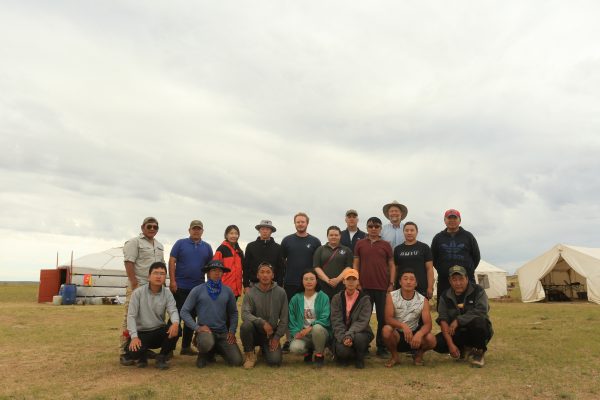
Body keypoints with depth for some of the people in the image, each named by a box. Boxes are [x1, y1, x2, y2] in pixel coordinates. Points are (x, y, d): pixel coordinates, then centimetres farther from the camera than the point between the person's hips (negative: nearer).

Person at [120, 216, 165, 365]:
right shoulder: (134, 242, -4)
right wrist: (135, 285, -18)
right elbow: (129, 264, -12)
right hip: (137, 286, -7)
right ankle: (124, 353, 0)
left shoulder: (159, 245, 18)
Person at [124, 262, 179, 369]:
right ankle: (143, 356, 10)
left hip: (159, 332, 2)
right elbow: (131, 316, -11)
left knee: (176, 330, -29)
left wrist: (175, 323, -39)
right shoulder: (138, 292, -8)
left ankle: (161, 358, -4)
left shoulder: (167, 294, -2)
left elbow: (173, 310, -15)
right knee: (132, 352, -31)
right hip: (141, 332, -1)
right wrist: (134, 336, -23)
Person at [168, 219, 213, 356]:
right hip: (180, 287, -3)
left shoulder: (207, 247, 10)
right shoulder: (180, 243, 1)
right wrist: (172, 281, -12)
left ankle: (186, 346, 20)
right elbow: (172, 262, -4)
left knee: (191, 317, 10)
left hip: (198, 288, 4)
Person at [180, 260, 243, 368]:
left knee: (237, 361, -10)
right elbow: (184, 311, -4)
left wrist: (232, 331, 5)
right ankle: (204, 354, 1)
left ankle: (217, 349, 21)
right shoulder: (197, 290, -4)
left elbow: (233, 312, 14)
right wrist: (197, 327, -13)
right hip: (204, 330, -3)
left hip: (223, 332, 3)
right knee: (206, 343, -39)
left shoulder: (227, 291, 4)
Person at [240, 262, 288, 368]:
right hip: (255, 332, -1)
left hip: (271, 334, 1)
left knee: (275, 361, -18)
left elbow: (284, 318, -1)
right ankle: (249, 354, -6)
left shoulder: (280, 292, -5)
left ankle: (265, 349, 20)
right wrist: (262, 322, -31)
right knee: (246, 325, -33)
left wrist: (277, 336, -4)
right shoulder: (251, 292, -8)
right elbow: (245, 314, -19)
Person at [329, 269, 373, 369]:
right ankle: (344, 356, 9)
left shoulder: (365, 299, -3)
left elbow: (362, 321, -14)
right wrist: (343, 337, -21)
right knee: (342, 350, -30)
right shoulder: (337, 298, 2)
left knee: (358, 338, -35)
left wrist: (349, 335, -28)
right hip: (342, 334, 1)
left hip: (360, 332, 0)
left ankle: (359, 358, -1)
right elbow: (336, 321, -6)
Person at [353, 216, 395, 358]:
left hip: (383, 287, 0)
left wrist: (391, 284, -1)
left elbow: (391, 266, 7)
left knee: (383, 318, 4)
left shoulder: (386, 245, 7)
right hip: (365, 287, 0)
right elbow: (356, 265, 7)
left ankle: (381, 348, 14)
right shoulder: (360, 244, 7)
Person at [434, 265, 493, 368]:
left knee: (478, 321, -37)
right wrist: (450, 344, -21)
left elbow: (481, 312, -24)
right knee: (437, 343, -21)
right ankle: (464, 350, 9)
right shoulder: (445, 296, -1)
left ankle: (478, 351, -7)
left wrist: (458, 320, -25)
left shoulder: (478, 291, -9)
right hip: (457, 333, 3)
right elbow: (443, 320, -9)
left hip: (477, 332, -3)